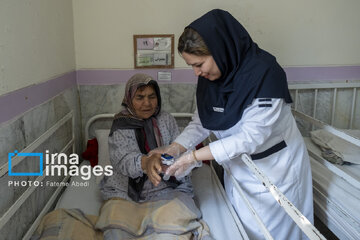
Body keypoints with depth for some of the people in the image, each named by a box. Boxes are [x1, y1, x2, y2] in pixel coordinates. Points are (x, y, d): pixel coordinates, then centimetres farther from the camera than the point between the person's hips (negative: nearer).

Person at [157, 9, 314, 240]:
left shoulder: (264, 74, -28)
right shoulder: (210, 77, -6)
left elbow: (251, 138, -28)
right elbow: (201, 121, 2)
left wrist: (194, 156, -28)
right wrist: (174, 148, -12)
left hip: (274, 168, -6)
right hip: (238, 167, 6)